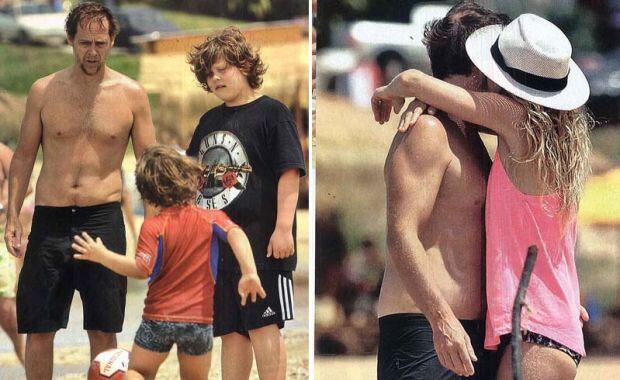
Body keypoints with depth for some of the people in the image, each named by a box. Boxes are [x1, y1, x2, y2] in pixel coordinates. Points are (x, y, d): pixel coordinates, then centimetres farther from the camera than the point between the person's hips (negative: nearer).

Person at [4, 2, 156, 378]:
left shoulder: (131, 94, 2)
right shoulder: (44, 91, 4)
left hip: (103, 218, -1)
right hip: (50, 219, 1)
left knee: (103, 329, 2)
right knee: (38, 329, 2)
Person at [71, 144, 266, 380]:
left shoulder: (153, 227, -11)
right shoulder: (211, 218, -2)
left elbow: (141, 270, -21)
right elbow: (235, 234, -20)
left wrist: (102, 256, -14)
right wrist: (250, 273, -29)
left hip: (159, 318, -2)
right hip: (200, 319, 2)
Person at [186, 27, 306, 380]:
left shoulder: (271, 112, -4)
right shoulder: (209, 121, 17)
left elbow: (289, 172, -10)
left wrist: (283, 227, -18)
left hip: (260, 238, -7)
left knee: (263, 324, -7)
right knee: (230, 330, 9)